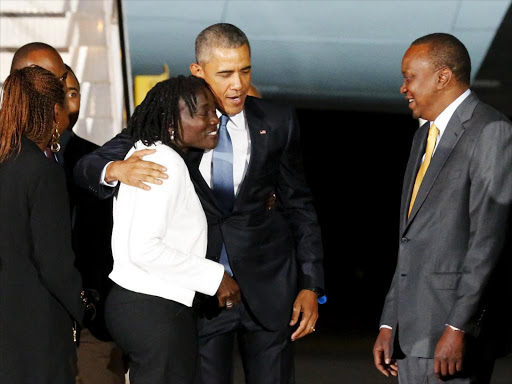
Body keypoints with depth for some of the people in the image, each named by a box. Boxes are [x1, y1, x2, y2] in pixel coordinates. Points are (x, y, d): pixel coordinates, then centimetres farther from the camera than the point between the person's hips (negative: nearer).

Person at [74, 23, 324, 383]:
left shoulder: (277, 122, 2)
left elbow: (299, 205, 8)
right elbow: (87, 167, -2)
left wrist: (310, 286, 4)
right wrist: (115, 170, -27)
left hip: (266, 285, 1)